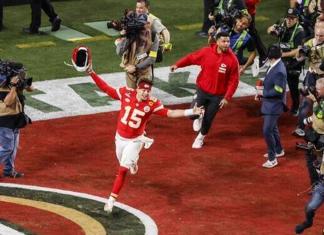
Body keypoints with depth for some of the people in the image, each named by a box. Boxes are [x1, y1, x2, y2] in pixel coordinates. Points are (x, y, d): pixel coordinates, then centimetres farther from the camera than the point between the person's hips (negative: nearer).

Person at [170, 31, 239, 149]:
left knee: (208, 119, 10)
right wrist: (177, 64, -4)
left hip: (218, 95, -1)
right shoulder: (206, 52, -13)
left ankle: (200, 137, 38)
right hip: (202, 90, 1)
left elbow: (233, 81, -12)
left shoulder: (232, 59, -17)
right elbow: (191, 58, 2)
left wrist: (227, 97, -15)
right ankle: (198, 118, 37)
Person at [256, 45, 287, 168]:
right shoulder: (275, 66, 1)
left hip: (274, 105, -10)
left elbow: (278, 91, -25)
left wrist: (263, 93, -15)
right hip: (269, 104, 10)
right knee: (272, 128, 24)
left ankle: (272, 158, 1)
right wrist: (262, 91, 3)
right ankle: (278, 150, 41)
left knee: (267, 131, -8)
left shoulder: (279, 71, -27)